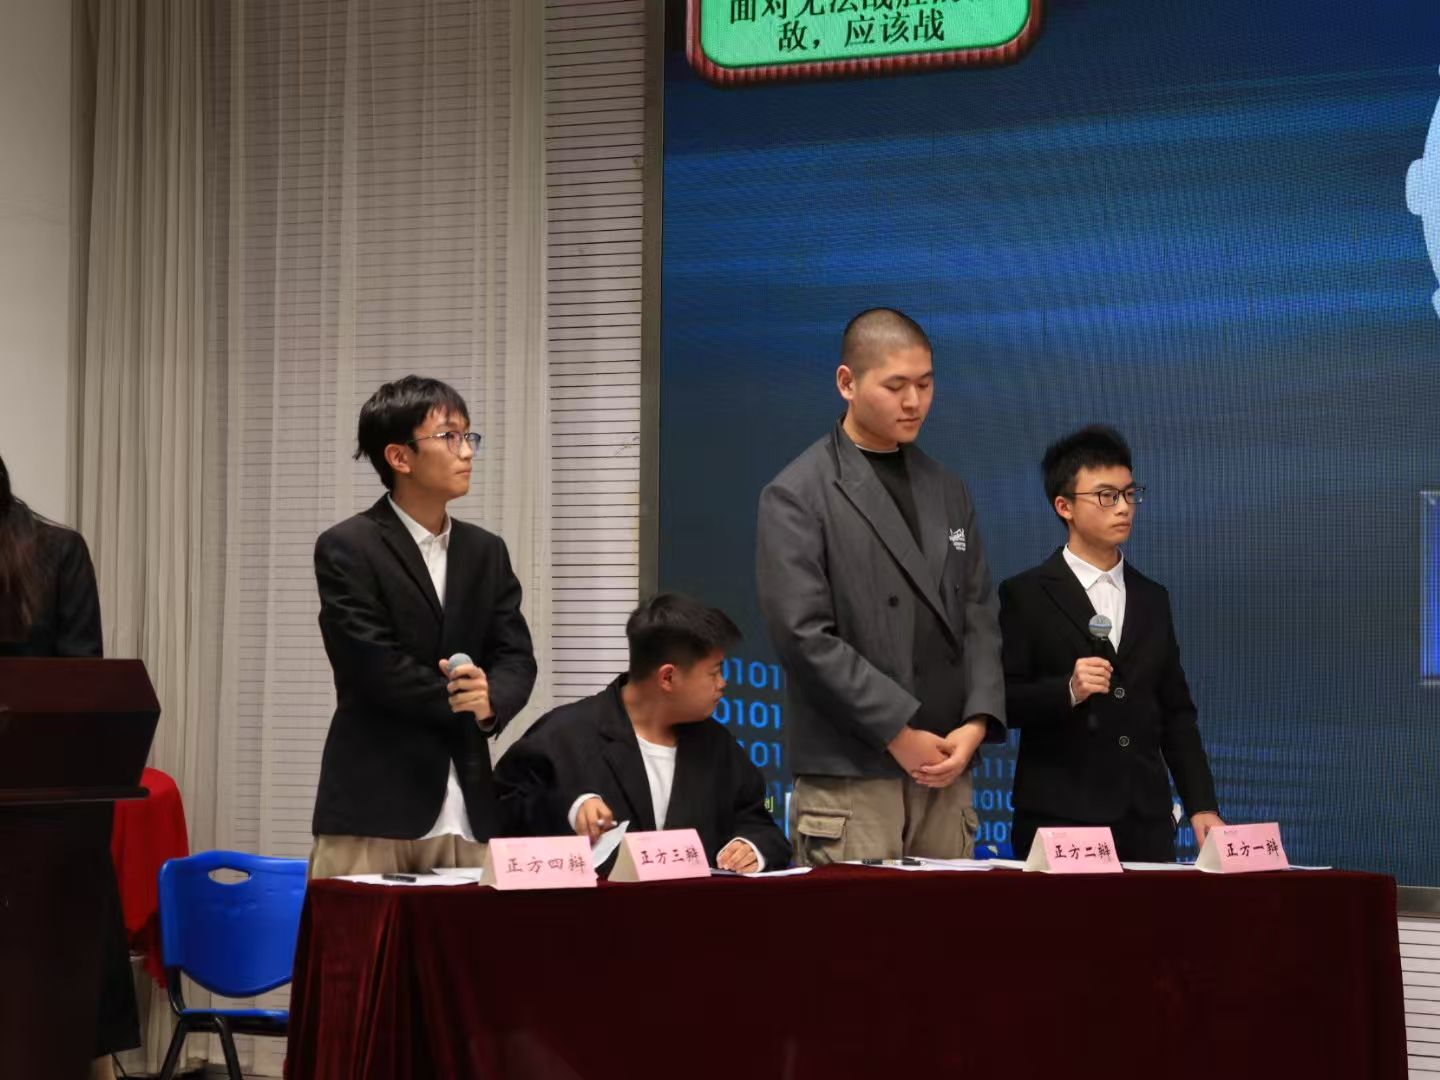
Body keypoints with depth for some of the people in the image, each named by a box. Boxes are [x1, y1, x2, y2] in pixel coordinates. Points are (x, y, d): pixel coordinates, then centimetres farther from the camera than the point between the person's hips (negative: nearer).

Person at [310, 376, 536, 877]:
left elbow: (516, 658, 8)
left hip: (468, 810, 5)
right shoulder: (346, 549, -4)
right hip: (372, 804, -5)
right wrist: (465, 702, -5)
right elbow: (374, 667, -12)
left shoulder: (486, 552, 15)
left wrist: (491, 701, -14)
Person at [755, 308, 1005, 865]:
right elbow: (803, 634, -11)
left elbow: (979, 618, 13)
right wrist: (899, 732, -13)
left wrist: (977, 723, -4)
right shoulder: (797, 497, -3)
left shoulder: (948, 491, 16)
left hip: (945, 772, 5)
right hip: (849, 781, -5)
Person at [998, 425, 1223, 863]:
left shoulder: (1152, 600, 16)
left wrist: (1202, 806, 8)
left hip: (1146, 823, 4)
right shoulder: (1025, 596, 1)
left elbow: (1176, 713, 16)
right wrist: (1068, 691, -21)